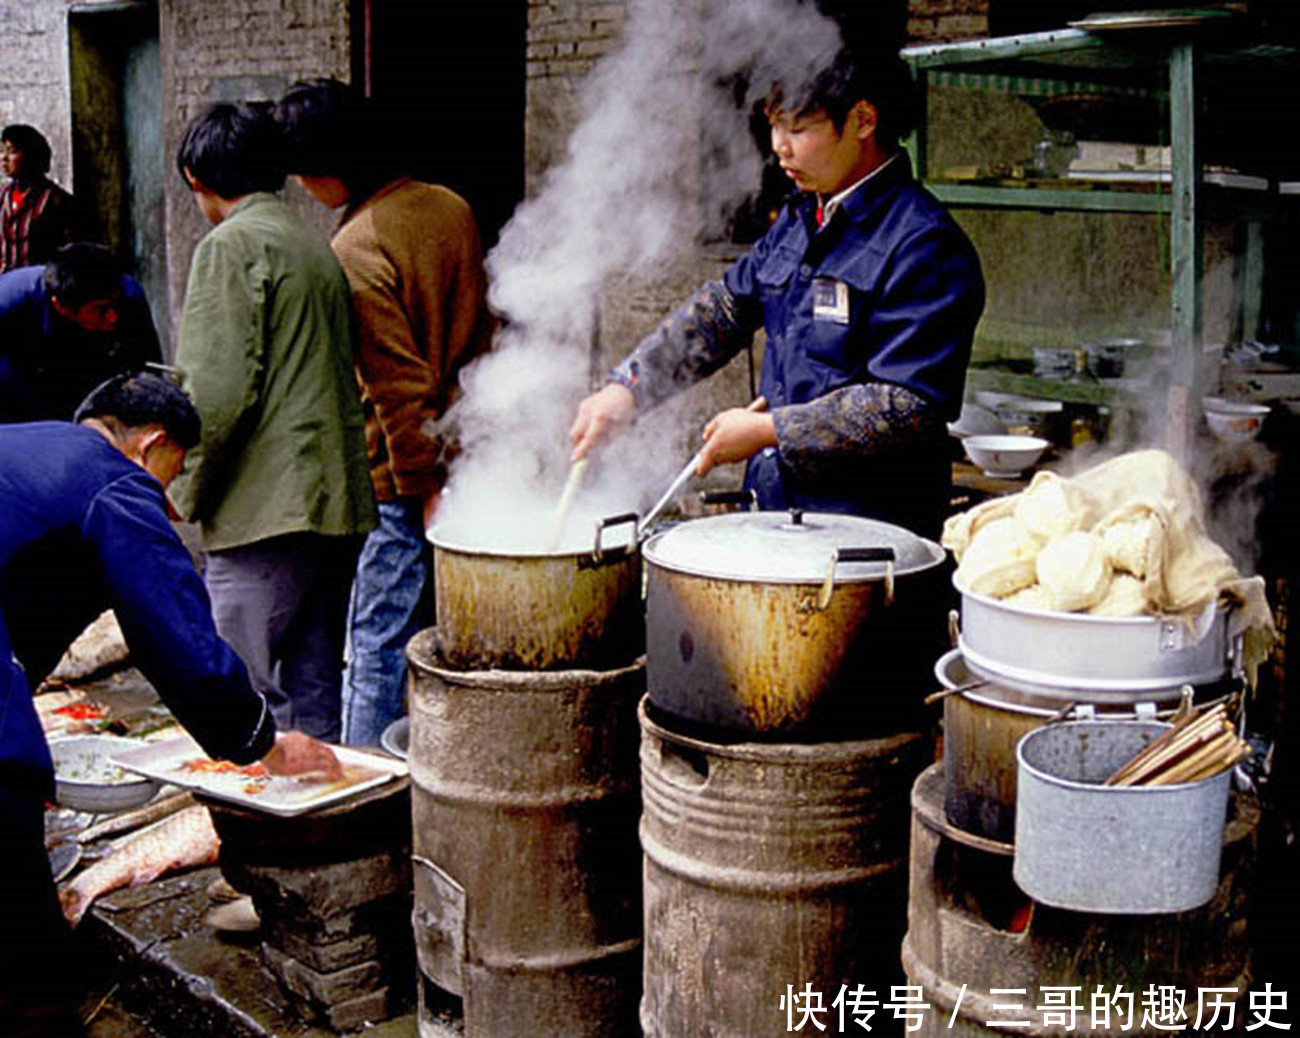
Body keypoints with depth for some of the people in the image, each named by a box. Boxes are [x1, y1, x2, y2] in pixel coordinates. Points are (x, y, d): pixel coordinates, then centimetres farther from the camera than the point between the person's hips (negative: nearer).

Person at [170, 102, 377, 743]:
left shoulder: (231, 245, -8)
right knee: (314, 694, 14)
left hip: (266, 512, -9)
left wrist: (187, 491, -5)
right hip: (340, 502, 9)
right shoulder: (317, 246, 18)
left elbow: (219, 388, -16)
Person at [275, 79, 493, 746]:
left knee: (376, 645, 1)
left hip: (404, 475, -8)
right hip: (467, 458, 8)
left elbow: (400, 384, -20)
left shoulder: (355, 249, -18)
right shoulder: (451, 208, 6)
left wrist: (425, 489, -14)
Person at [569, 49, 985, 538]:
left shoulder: (925, 247, -17)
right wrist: (626, 387, 5)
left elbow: (908, 406, -21)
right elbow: (724, 307, 17)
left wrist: (768, 430, -17)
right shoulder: (800, 218, 11)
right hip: (774, 499, 7)